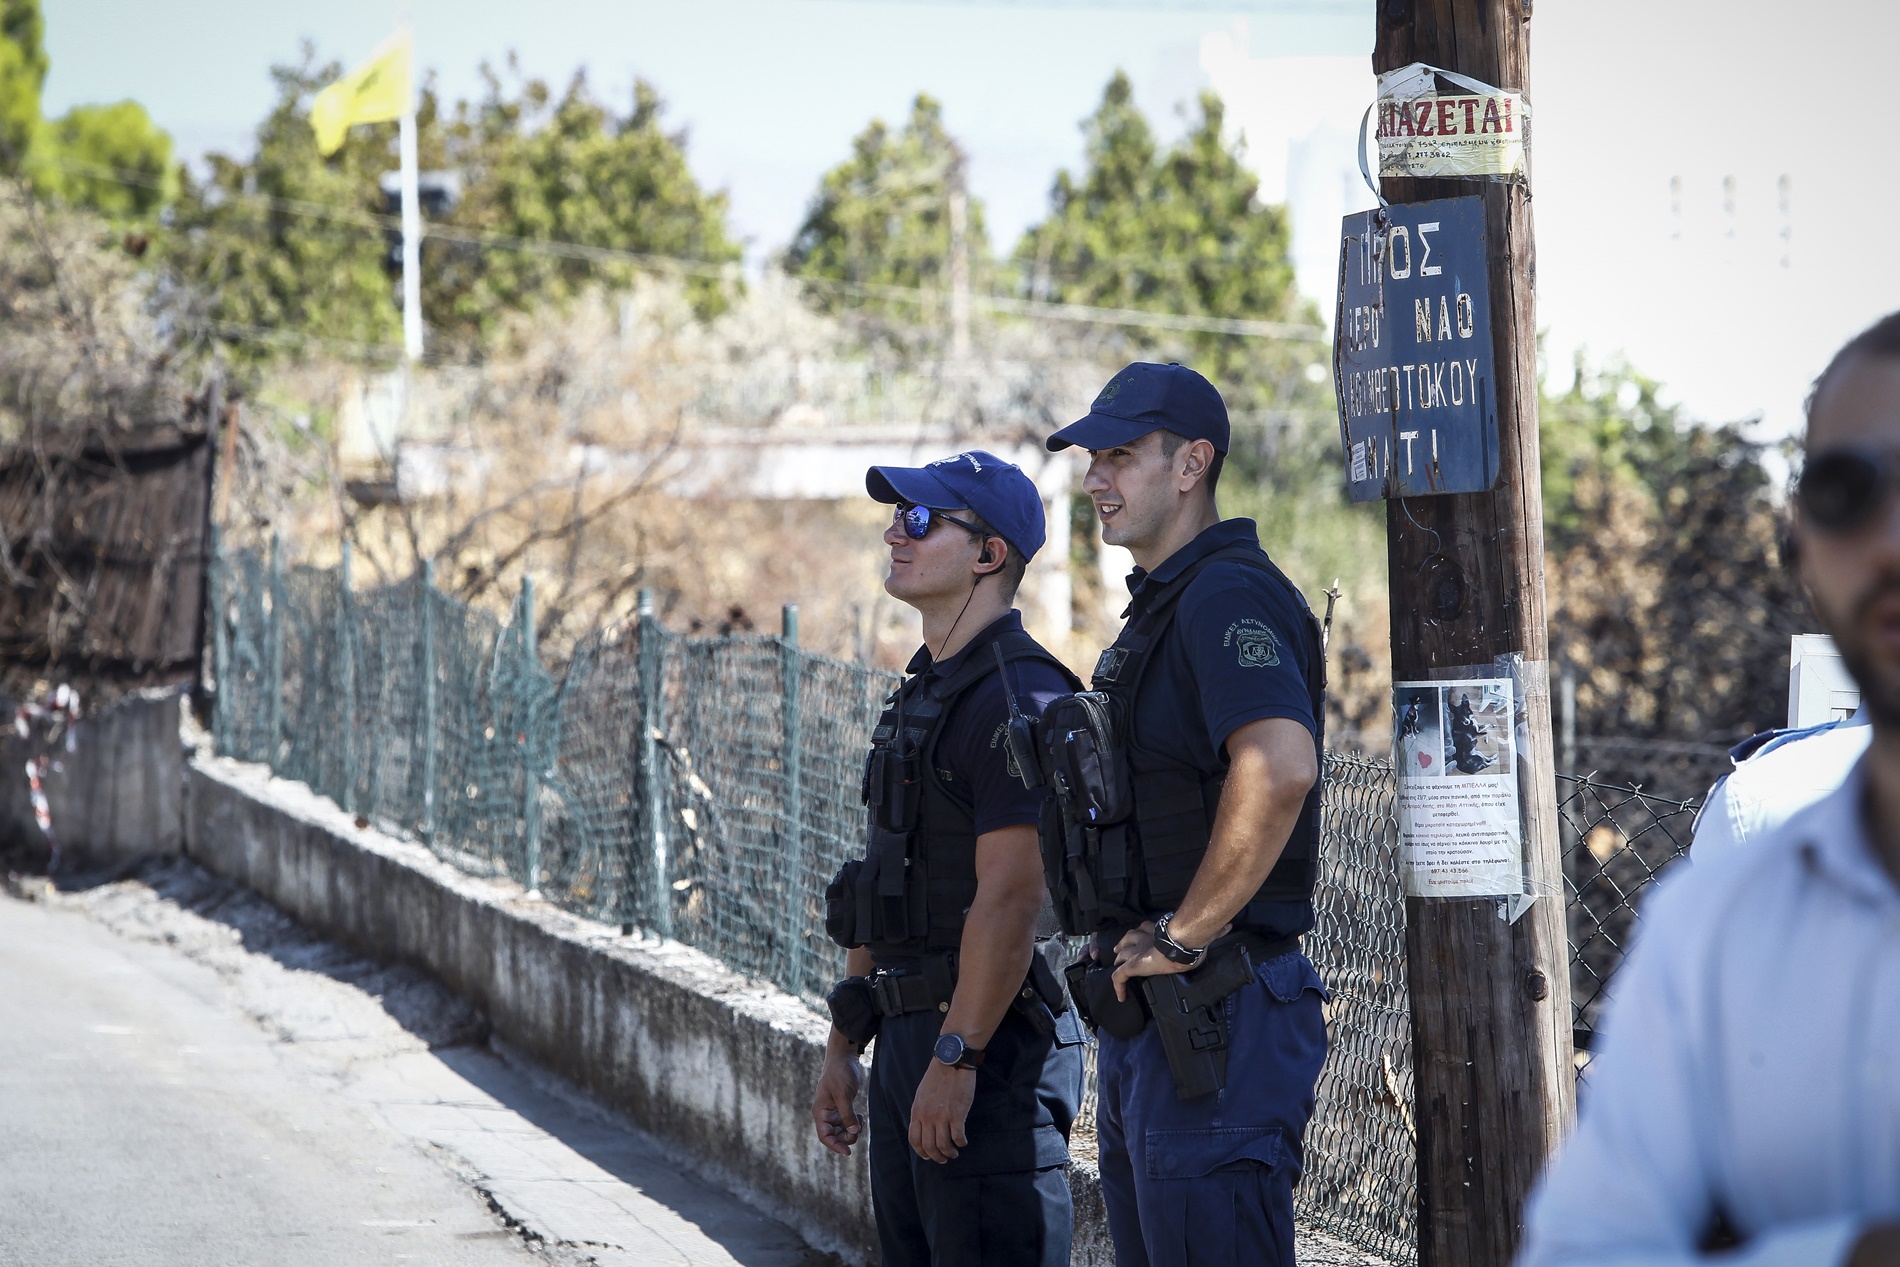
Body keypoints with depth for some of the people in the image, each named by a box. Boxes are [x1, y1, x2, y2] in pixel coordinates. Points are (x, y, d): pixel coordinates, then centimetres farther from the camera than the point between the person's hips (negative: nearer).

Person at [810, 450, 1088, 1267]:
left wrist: (954, 1059, -24)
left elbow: (1011, 898, -21)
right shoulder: (921, 695, 18)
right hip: (909, 1033, 10)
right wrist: (844, 1045, 20)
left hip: (986, 1045, -10)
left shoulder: (1015, 700, -15)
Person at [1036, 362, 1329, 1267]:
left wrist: (1184, 933, -23)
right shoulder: (1162, 606, 19)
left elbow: (1278, 768, -31)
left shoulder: (1228, 598, -14)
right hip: (1147, 1019, 11)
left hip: (1215, 1017, -11)